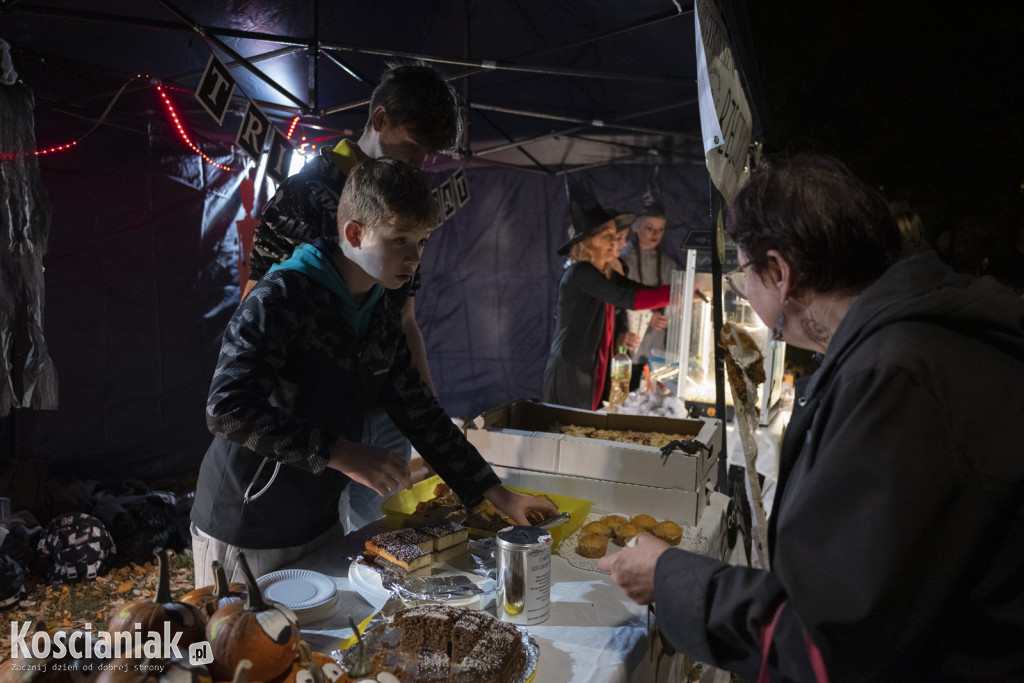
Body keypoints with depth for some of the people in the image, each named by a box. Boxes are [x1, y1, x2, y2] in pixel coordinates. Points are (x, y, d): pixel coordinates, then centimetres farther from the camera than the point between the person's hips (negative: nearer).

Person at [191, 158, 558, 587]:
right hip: (244, 533, -7)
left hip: (320, 523, 7)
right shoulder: (281, 297, -19)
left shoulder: (381, 317, 4)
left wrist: (500, 497, 3)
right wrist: (340, 454, -31)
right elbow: (228, 408, -28)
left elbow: (420, 414, 7)